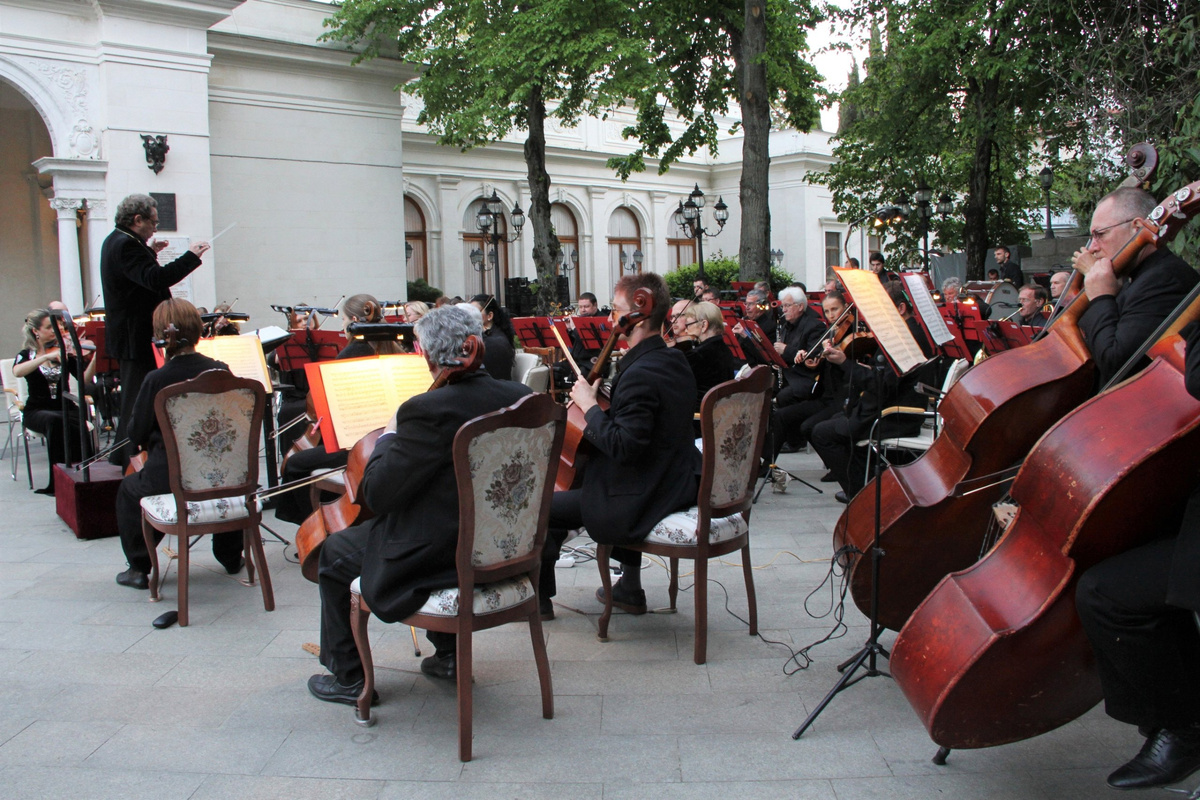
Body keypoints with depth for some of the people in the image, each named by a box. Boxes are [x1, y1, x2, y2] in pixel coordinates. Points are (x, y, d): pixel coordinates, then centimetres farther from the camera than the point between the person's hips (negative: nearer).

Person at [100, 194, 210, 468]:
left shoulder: (116, 241, 14)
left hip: (130, 336, 11)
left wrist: (149, 253, 17)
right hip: (137, 338, -11)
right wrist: (191, 256, -28)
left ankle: (122, 455, 29)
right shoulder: (126, 245, -20)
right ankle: (133, 458, 0)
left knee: (132, 396, 20)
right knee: (139, 398, -5)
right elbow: (156, 279, -32)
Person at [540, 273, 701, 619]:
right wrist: (598, 401, 9)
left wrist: (590, 406, -17)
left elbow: (622, 446, -28)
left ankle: (539, 597, 23)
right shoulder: (675, 360, 5)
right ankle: (630, 587, 39)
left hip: (641, 502, -10)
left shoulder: (639, 374, -25)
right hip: (679, 484, 10)